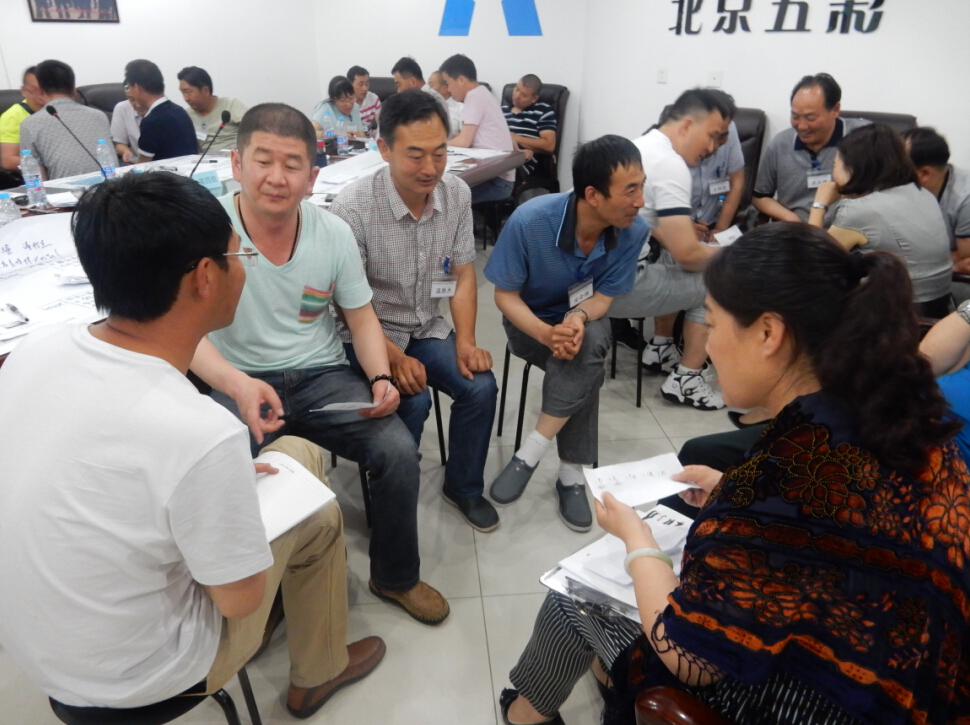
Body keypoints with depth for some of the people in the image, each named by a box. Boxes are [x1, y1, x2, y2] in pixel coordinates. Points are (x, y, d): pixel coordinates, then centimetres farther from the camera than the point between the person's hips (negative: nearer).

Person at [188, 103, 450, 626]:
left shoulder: (335, 233, -1)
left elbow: (361, 315, 7)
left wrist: (380, 377, -12)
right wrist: (237, 384, -39)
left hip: (322, 376, 3)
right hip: (240, 381, -2)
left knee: (399, 450, -18)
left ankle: (395, 576, 11)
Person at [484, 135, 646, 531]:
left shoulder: (634, 231, -22)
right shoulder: (530, 221, -28)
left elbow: (603, 296, -10)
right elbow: (505, 295, -17)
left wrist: (577, 319, -34)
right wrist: (546, 333, -36)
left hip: (586, 319, 2)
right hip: (531, 321, -2)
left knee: (586, 351, -34)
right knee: (586, 366, -31)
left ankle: (530, 454, -19)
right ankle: (573, 474, -12)